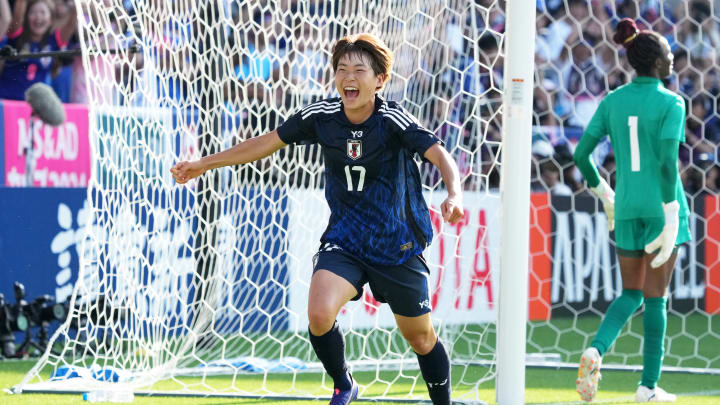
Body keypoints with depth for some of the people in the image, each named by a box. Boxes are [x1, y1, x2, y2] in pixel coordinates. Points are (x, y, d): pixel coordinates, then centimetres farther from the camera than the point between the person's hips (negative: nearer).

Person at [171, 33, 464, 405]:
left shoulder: (393, 121, -19)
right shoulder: (322, 116, -8)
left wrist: (454, 194, -51)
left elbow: (440, 155, -29)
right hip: (344, 239, 2)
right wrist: (204, 164, 9)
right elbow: (268, 142, 5)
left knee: (420, 338, 8)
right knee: (319, 314, -22)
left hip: (398, 245, -2)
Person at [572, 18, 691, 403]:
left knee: (630, 294, 15)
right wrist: (672, 214, -17)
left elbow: (581, 154, 2)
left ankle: (596, 350, -12)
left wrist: (604, 192, 18)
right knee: (655, 297, 5)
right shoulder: (671, 103, -9)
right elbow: (667, 160, -20)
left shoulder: (612, 102, 5)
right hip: (662, 207, -4)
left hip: (627, 209, 4)